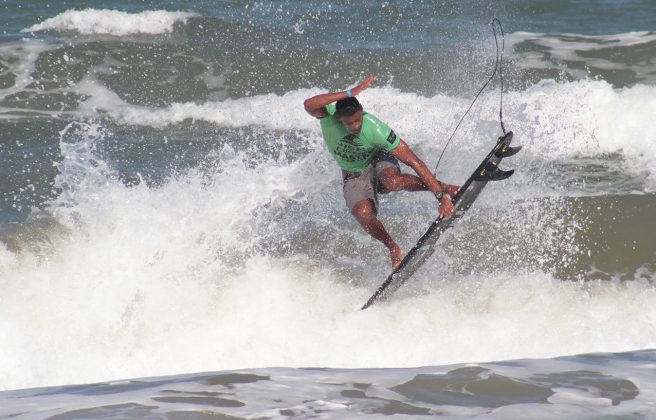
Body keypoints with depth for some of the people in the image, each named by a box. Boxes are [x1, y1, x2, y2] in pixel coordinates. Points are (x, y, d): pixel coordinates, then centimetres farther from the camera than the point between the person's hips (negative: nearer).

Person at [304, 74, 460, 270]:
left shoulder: (375, 130, -33)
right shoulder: (329, 114, -27)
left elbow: (414, 162, -33)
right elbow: (309, 105, -51)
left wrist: (441, 195, -38)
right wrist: (350, 93, -52)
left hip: (378, 161, -2)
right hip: (354, 175, 2)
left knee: (392, 182, -39)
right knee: (363, 215, -28)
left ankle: (444, 188, -18)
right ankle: (394, 249, -3)